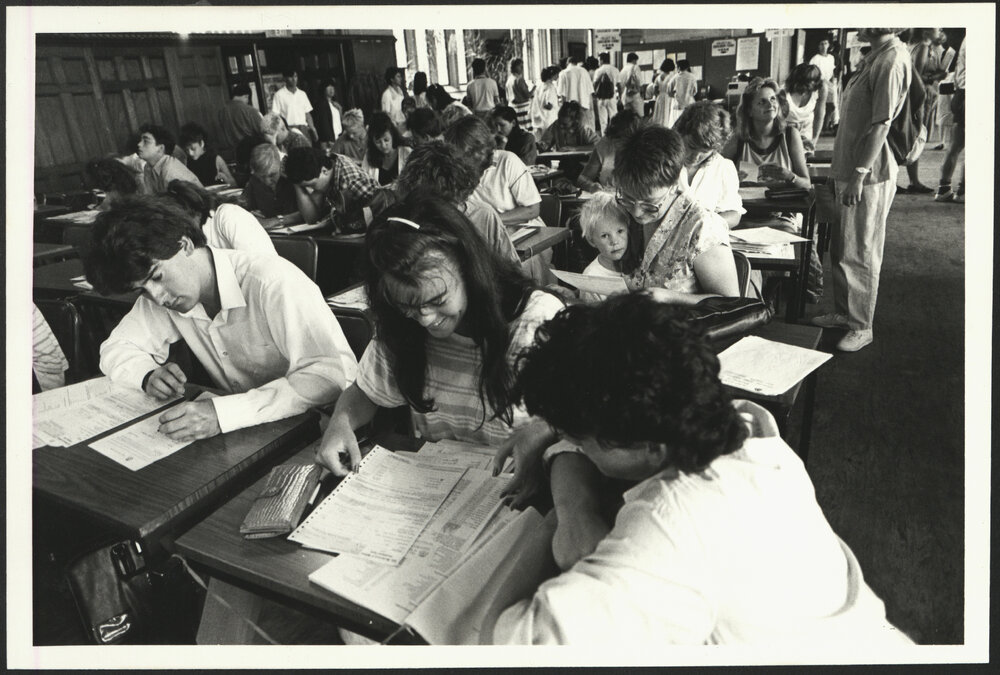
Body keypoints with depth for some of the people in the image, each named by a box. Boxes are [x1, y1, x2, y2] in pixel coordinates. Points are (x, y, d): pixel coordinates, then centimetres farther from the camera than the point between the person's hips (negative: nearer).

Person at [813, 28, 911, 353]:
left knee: (860, 254, -2)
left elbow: (882, 124, -20)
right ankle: (843, 313, 30)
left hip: (869, 175, -10)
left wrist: (860, 173, -23)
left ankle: (862, 327, 9)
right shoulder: (875, 56, 15)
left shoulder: (892, 59, -15)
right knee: (840, 250, 17)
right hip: (850, 169, 10)